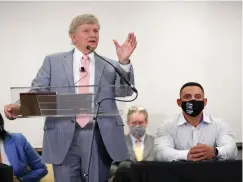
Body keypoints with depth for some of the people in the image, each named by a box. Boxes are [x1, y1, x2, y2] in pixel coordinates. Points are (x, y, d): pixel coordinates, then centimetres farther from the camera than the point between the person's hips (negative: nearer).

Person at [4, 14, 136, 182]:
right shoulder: (53, 61, 11)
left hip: (100, 138, 1)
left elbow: (125, 91, 1)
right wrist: (19, 107, -15)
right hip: (64, 138, -1)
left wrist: (124, 62, -14)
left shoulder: (110, 66, 13)